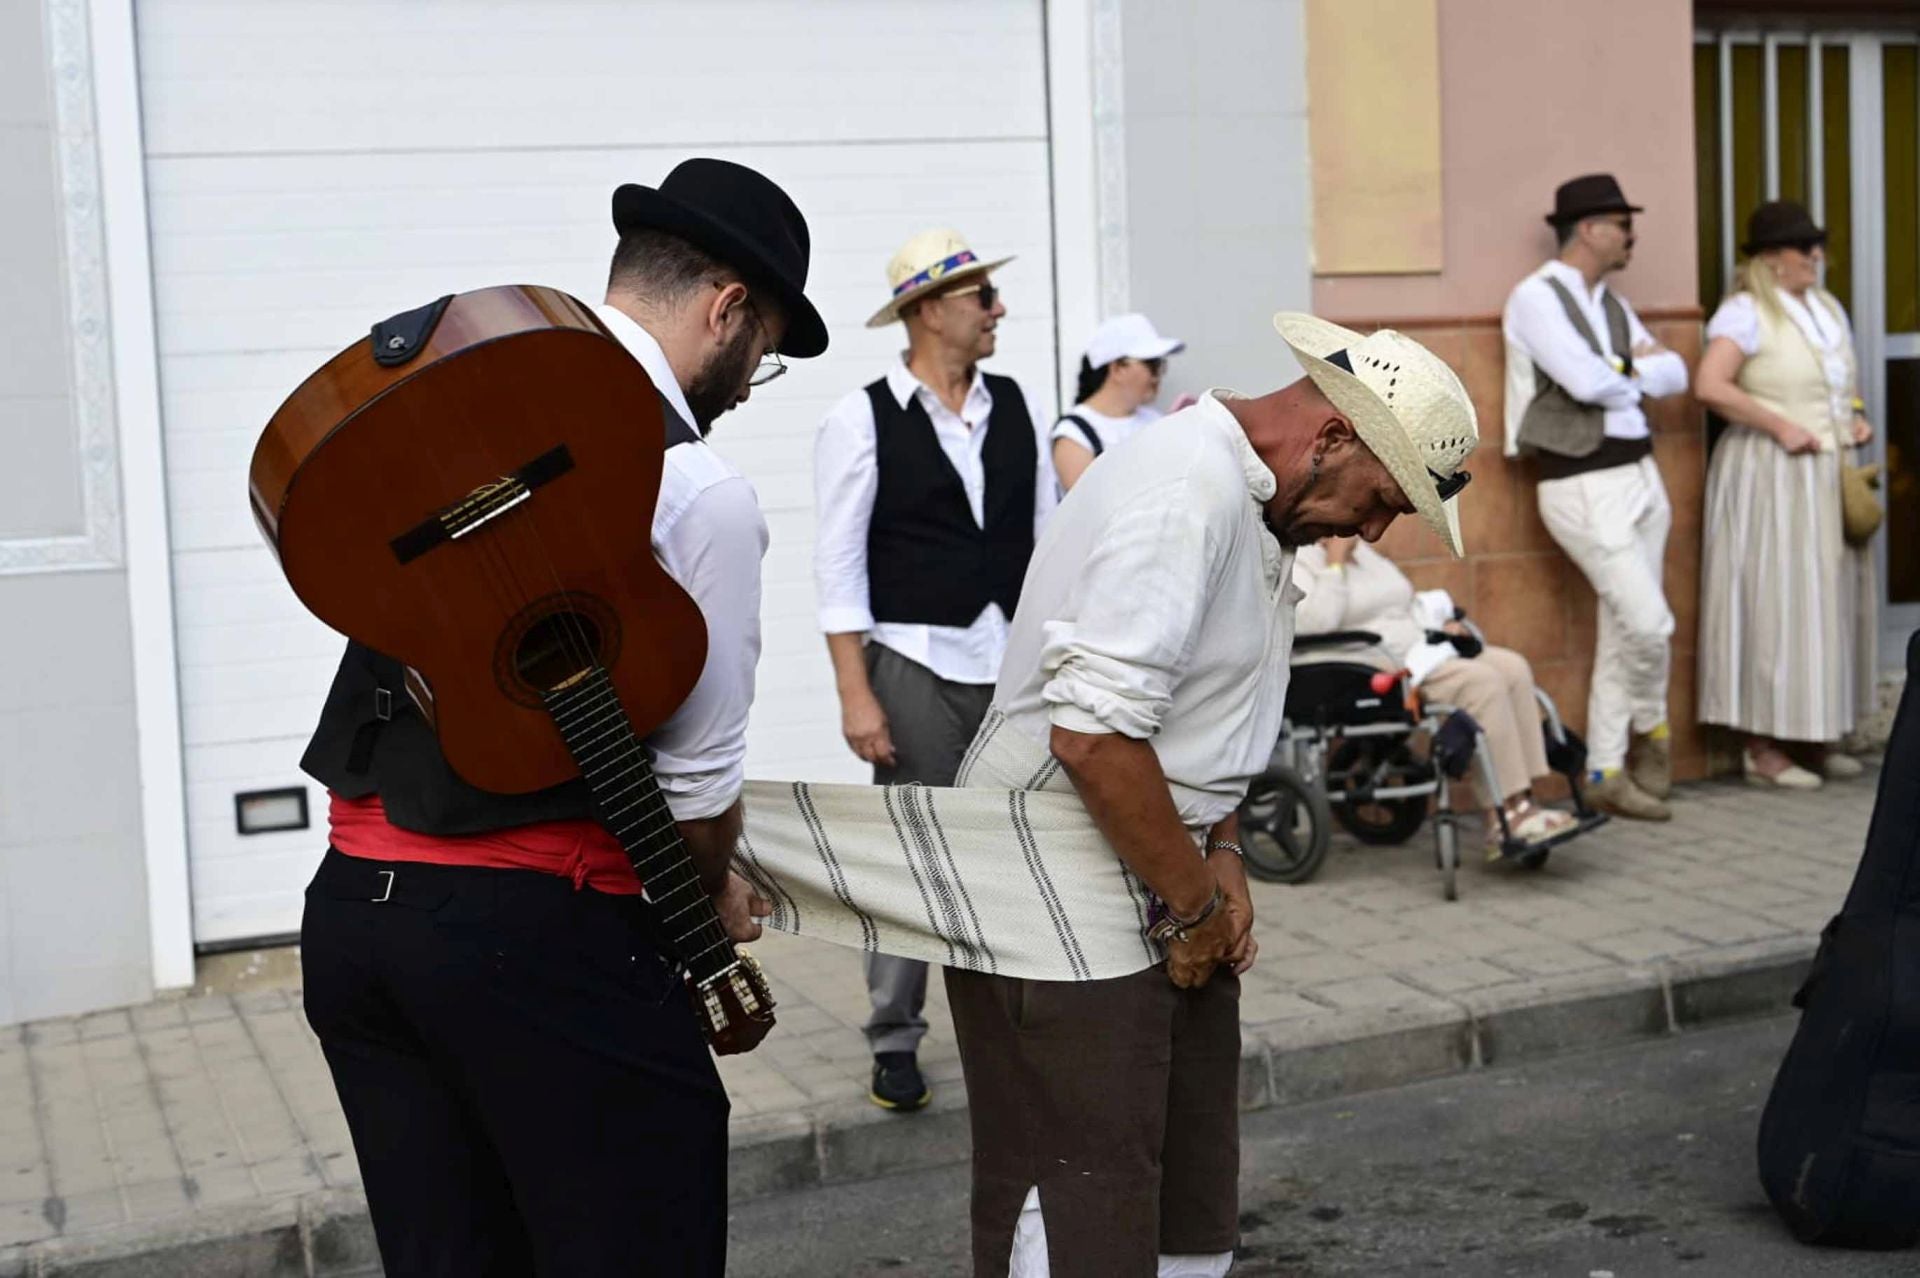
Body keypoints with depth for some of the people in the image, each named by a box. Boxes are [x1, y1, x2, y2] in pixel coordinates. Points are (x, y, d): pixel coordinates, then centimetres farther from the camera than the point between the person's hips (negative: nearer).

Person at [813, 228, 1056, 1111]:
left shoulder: (1018, 409, 7)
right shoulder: (863, 420, -6)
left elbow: (1048, 538, 11)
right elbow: (838, 567, -6)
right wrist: (856, 695, -11)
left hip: (1016, 661, 4)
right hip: (916, 665, -4)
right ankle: (895, 1044, 15)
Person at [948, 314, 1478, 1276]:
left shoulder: (1255, 505, 12)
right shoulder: (1188, 492, -21)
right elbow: (1093, 736, -29)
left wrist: (1220, 859, 8)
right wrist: (1196, 906, -16)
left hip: (1155, 899, 10)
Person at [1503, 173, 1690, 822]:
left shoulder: (1612, 305, 15)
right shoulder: (1536, 297, -9)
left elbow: (1675, 374, 9)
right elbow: (1585, 381, -20)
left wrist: (1625, 370, -9)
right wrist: (1637, 373, -1)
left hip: (1639, 476, 8)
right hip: (1584, 488, -8)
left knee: (1623, 633, 8)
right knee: (1649, 623, -12)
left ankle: (1607, 773, 15)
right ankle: (1651, 729, 15)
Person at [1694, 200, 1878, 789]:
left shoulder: (1828, 308, 15)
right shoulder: (1745, 312, -10)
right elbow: (1710, 385, -23)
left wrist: (1856, 418, 8)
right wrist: (1781, 426, -20)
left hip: (1829, 476, 8)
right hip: (1770, 475, -8)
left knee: (1831, 600, 10)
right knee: (1773, 602, -6)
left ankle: (1821, 732, 20)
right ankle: (1762, 747, 0)